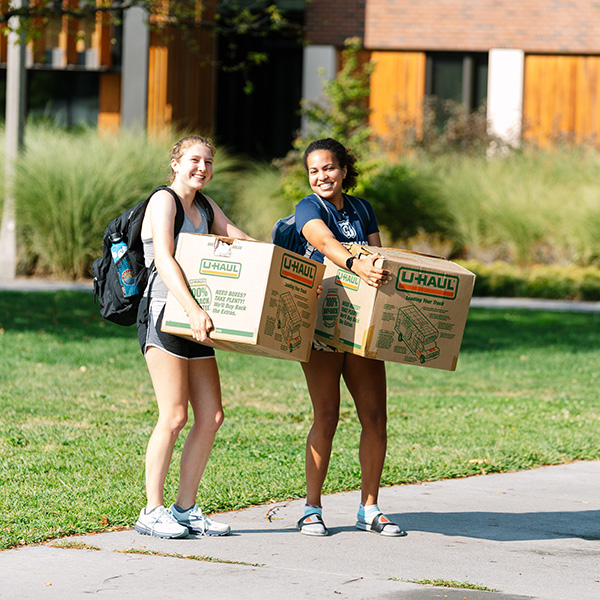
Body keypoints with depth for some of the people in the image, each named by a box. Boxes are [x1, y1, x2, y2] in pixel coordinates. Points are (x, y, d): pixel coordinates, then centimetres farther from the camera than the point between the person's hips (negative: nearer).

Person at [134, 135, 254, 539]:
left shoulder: (205, 207, 19)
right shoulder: (164, 200, -6)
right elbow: (164, 259, -20)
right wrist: (193, 309, -31)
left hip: (196, 323, 8)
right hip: (164, 315, -8)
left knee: (211, 416, 2)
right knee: (174, 416, -12)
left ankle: (186, 508, 9)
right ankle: (152, 512, -6)